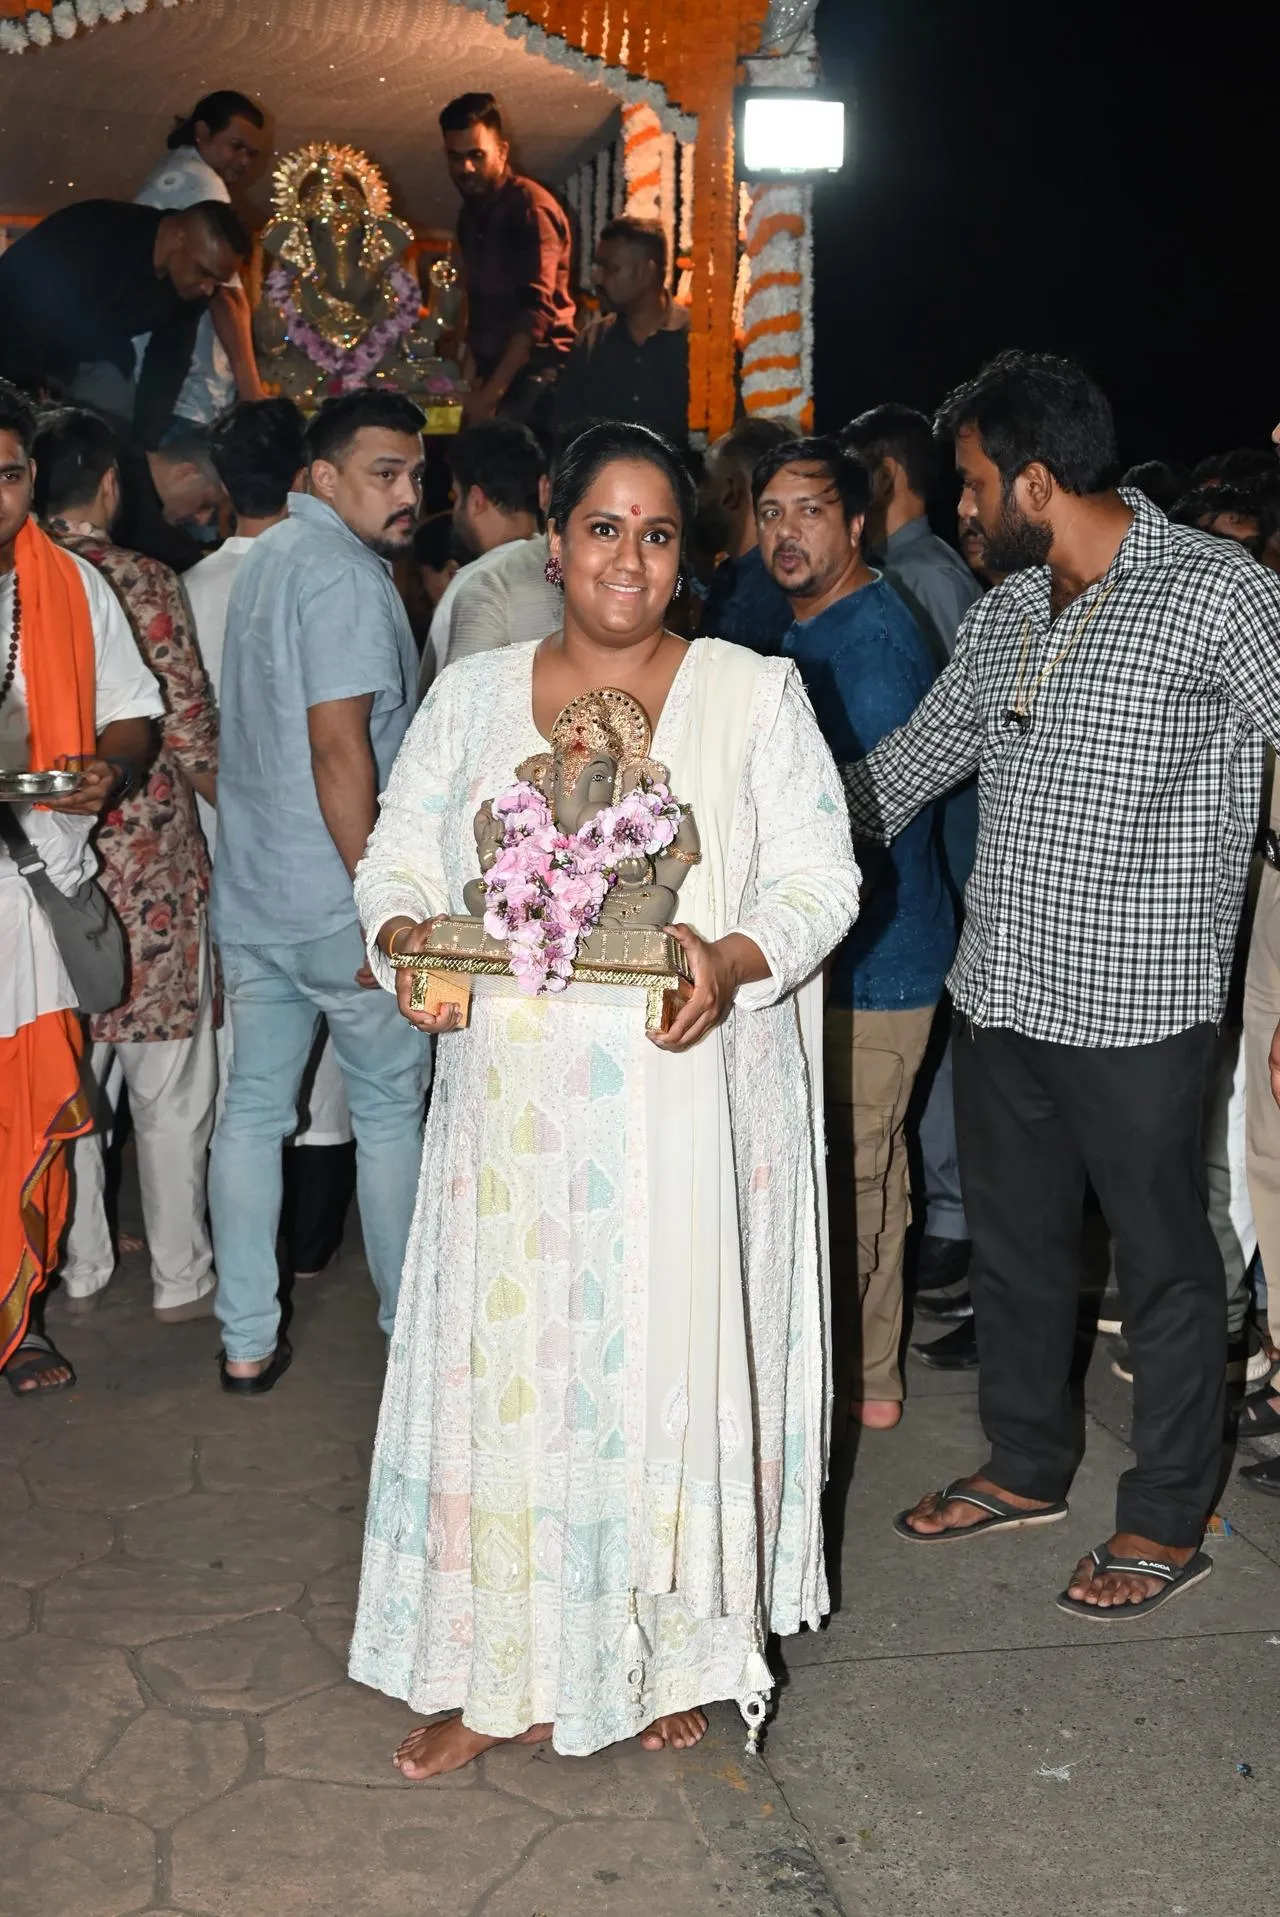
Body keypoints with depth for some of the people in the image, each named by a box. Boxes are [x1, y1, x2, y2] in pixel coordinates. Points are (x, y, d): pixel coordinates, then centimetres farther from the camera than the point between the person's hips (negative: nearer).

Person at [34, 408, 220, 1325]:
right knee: (171, 1091, 7)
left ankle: (82, 1271, 24)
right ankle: (181, 1276, 16)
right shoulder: (143, 582, -11)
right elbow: (191, 732, -11)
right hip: (150, 865, -4)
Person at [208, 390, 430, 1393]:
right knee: (391, 1108, 8)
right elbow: (339, 747, -23)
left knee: (253, 1108, 9)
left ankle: (247, 1342, 16)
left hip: (250, 894, 8)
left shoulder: (267, 556, 14)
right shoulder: (344, 574, -16)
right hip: (336, 897, -8)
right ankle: (409, 1326, 21)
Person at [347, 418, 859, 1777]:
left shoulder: (753, 694, 3)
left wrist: (734, 959, -20)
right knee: (509, 1368, 4)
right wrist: (405, 938, -12)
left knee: (677, 1360, 5)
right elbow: (395, 861, 11)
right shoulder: (471, 696, 10)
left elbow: (821, 877, 0)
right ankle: (498, 1675, 18)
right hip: (517, 1105, 2)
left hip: (692, 1101, -1)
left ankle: (675, 1654, 25)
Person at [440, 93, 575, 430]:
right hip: (493, 371, 8)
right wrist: (472, 360, 7)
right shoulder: (472, 212, 16)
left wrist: (493, 391, -24)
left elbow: (537, 311, -21)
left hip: (533, 373, -8)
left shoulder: (531, 206, -12)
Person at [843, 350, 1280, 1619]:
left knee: (1163, 1267, 7)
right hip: (998, 991, 7)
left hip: (1136, 1007, -7)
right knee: (1011, 1241, 18)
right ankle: (1027, 1466, 37)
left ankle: (1167, 1522, 23)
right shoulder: (1003, 614, 11)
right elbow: (913, 757, 21)